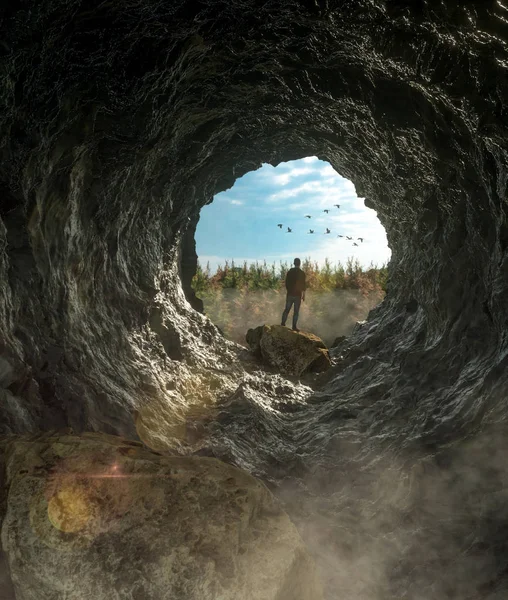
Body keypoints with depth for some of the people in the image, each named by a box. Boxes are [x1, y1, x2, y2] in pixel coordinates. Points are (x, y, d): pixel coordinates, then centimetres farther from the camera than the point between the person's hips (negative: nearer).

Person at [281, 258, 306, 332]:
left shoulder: (289, 272, 3)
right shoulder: (302, 273, -6)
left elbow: (286, 283, 7)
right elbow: (303, 285, -7)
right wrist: (303, 295, 0)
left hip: (290, 294, 3)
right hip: (297, 295, -3)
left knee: (287, 309, 12)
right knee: (296, 311, 2)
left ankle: (283, 323, 11)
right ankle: (294, 326, 3)